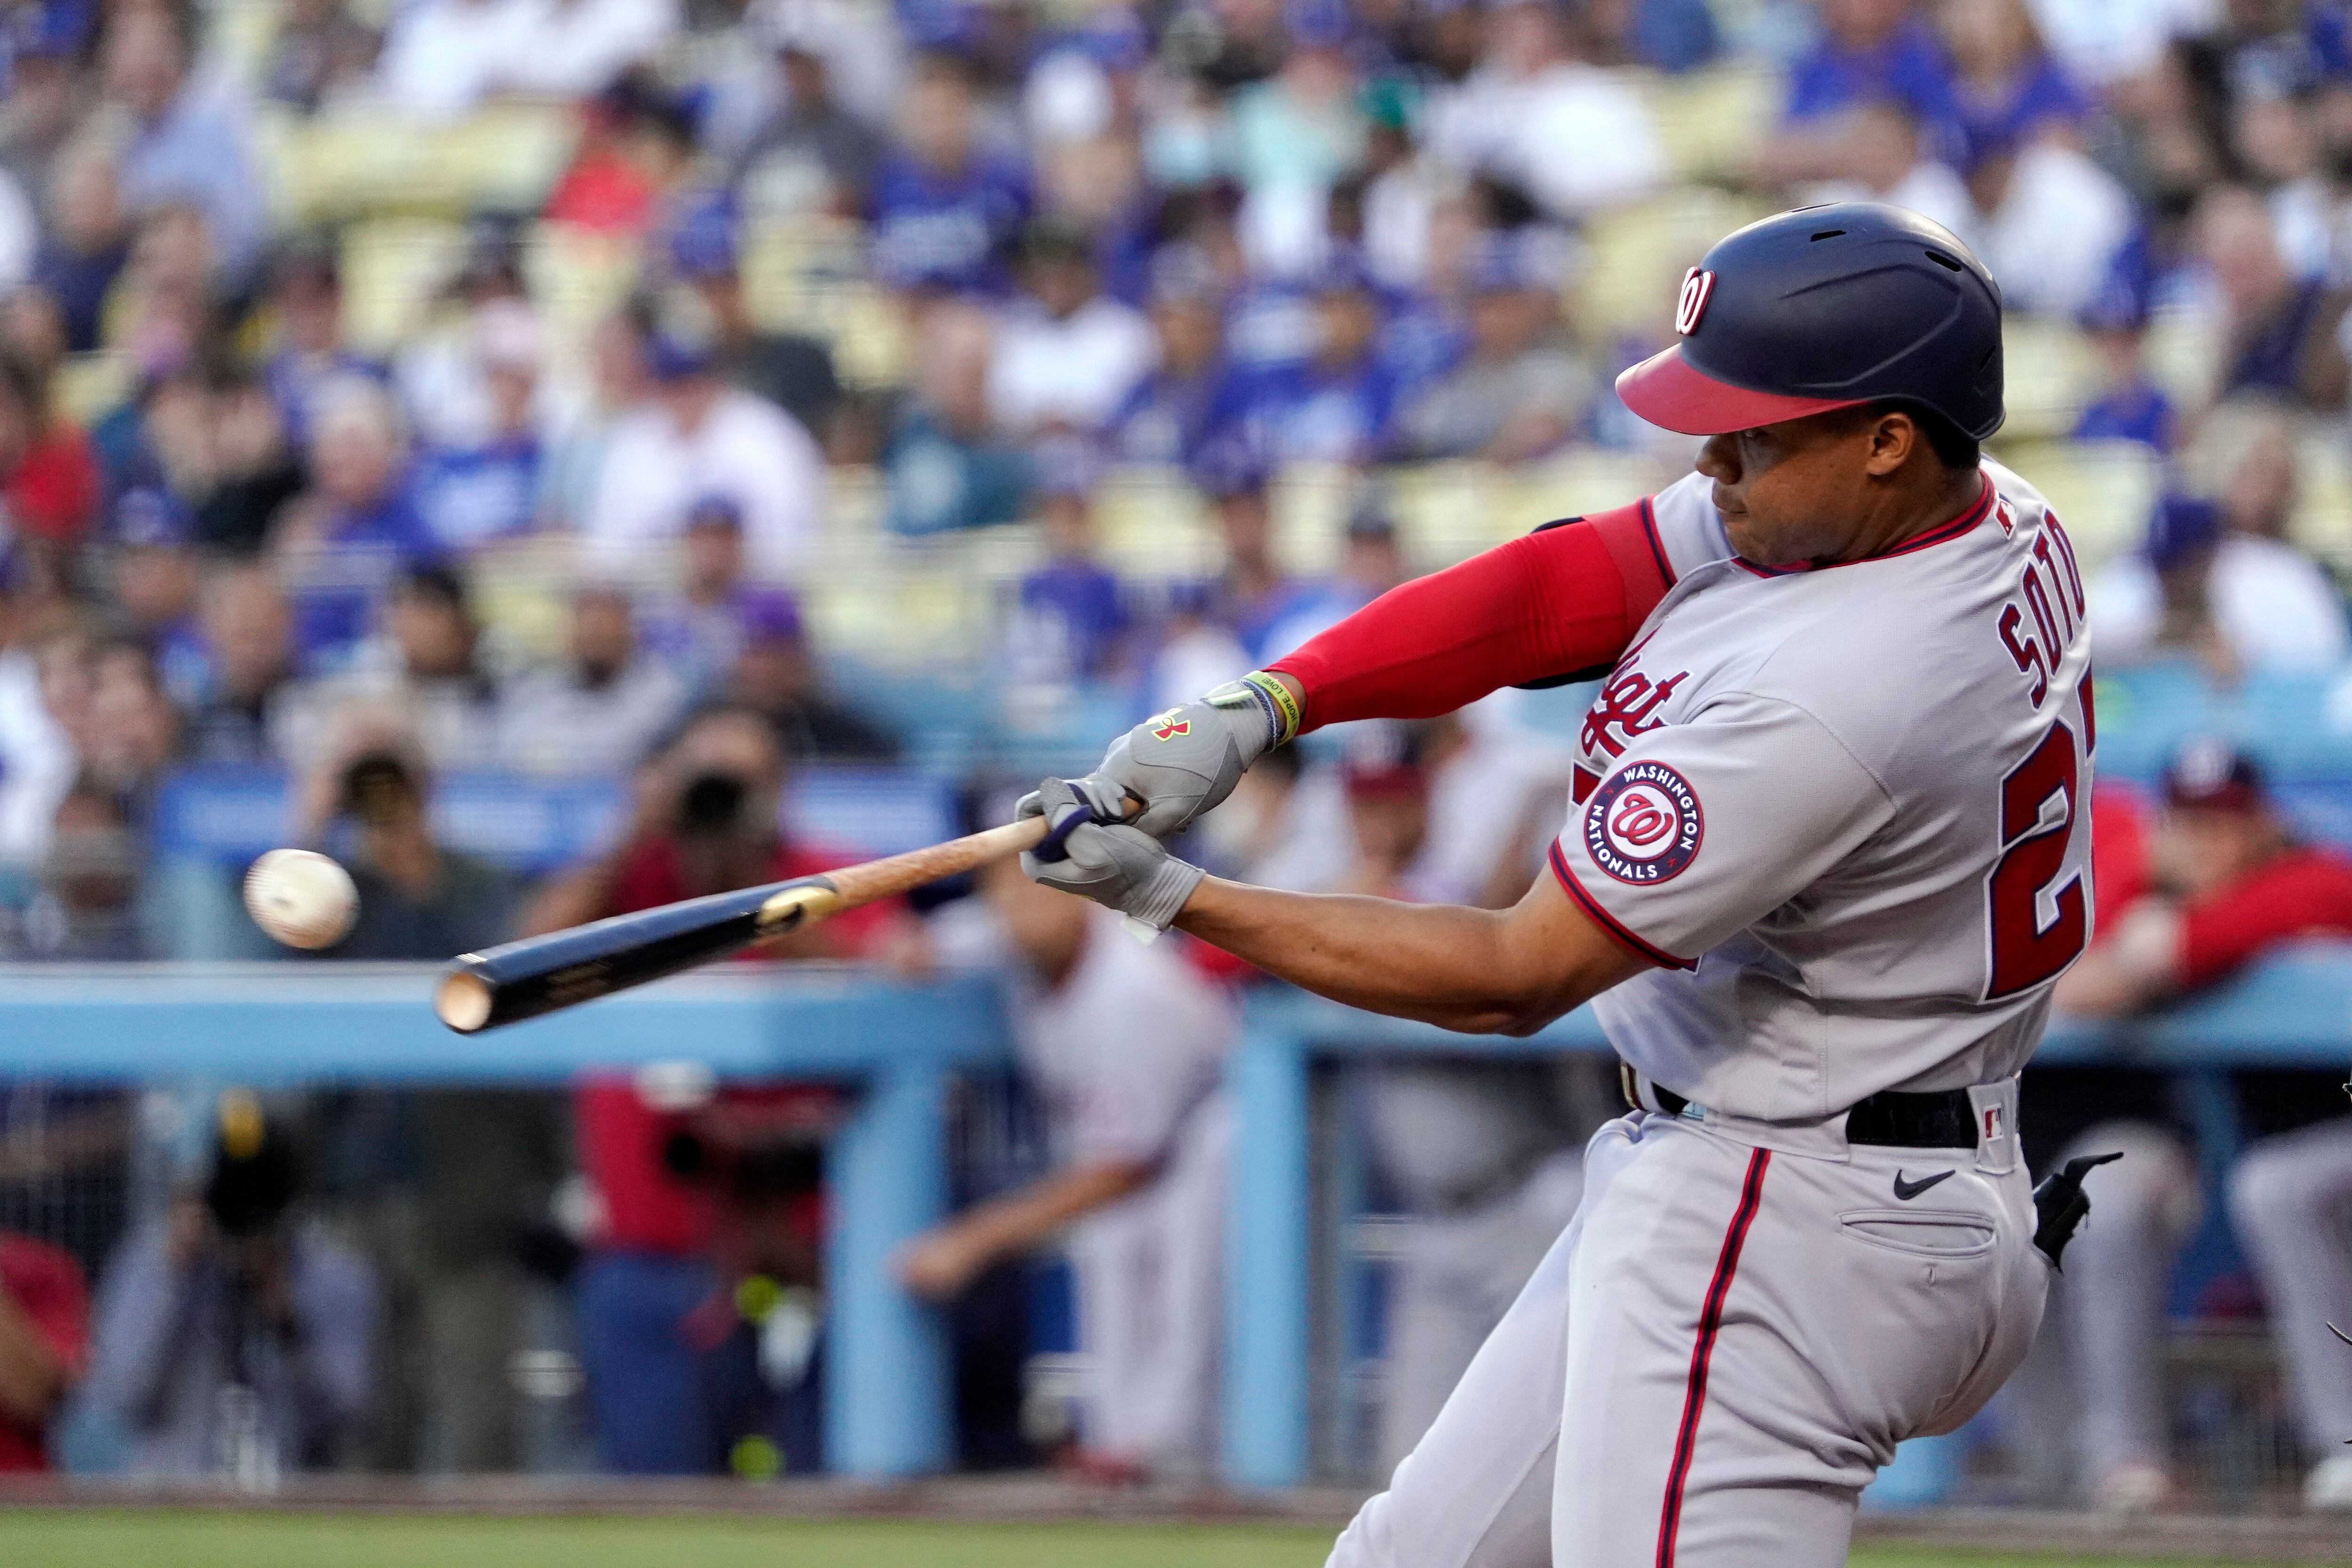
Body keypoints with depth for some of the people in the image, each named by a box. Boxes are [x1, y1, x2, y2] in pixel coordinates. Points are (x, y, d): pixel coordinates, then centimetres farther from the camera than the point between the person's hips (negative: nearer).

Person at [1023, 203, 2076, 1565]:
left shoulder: (1828, 702, -27)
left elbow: (1516, 979, -19)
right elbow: (1556, 588, 5)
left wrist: (1168, 898, -12)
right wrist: (1255, 710, -7)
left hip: (1786, 1234, -11)